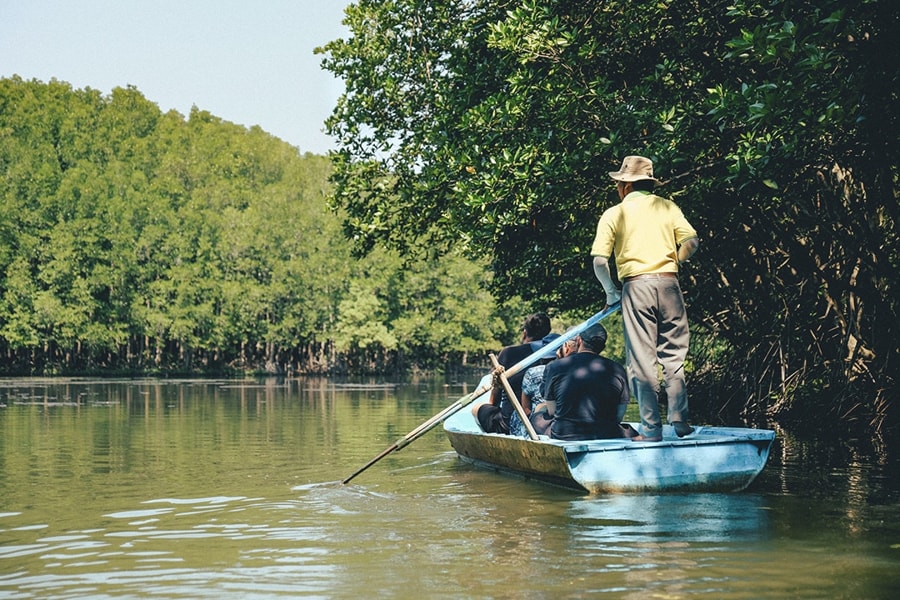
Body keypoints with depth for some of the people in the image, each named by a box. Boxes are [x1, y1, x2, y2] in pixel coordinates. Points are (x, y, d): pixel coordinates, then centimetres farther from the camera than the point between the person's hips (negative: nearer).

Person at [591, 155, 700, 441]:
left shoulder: (614, 214, 3)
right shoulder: (667, 207, 9)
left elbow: (599, 261, -4)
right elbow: (691, 242, 0)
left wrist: (610, 292, 11)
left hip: (636, 286, -2)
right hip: (669, 284, 2)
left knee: (642, 359, 1)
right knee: (673, 355, 10)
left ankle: (651, 428, 1)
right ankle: (679, 421, 7)